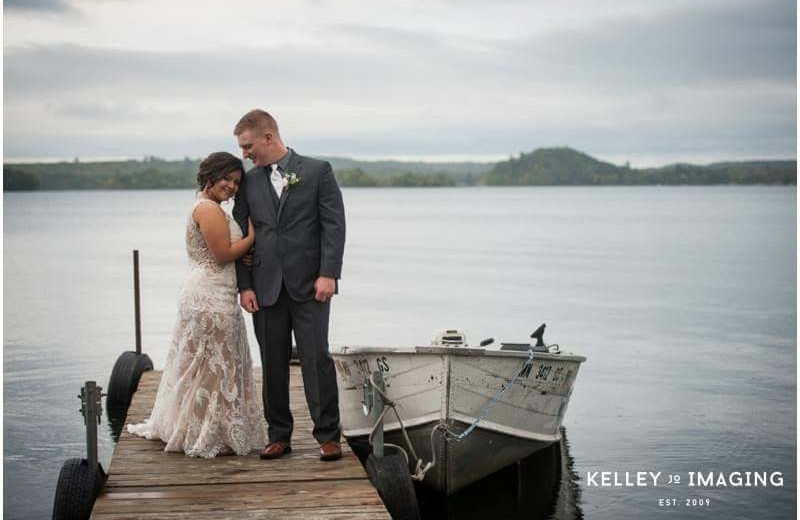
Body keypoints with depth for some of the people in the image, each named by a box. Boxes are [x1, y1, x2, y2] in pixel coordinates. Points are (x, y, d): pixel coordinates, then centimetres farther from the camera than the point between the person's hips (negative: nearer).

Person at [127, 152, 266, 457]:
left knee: (198, 364, 17)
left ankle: (183, 428, 27)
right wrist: (254, 234, -9)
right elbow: (224, 253, -18)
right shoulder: (209, 208, -15)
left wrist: (245, 257, 4)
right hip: (212, 298, -10)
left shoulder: (203, 206, 17)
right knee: (213, 366, -2)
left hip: (202, 292, 10)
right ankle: (211, 439, 6)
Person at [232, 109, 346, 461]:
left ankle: (328, 435, 4)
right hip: (266, 287, 4)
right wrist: (244, 285, 1)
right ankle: (279, 435, 17)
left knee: (316, 358, -5)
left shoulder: (317, 171, 0)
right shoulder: (249, 182, 10)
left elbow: (334, 225, -4)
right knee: (273, 363, 6)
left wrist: (328, 274, -13)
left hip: (309, 284, -3)